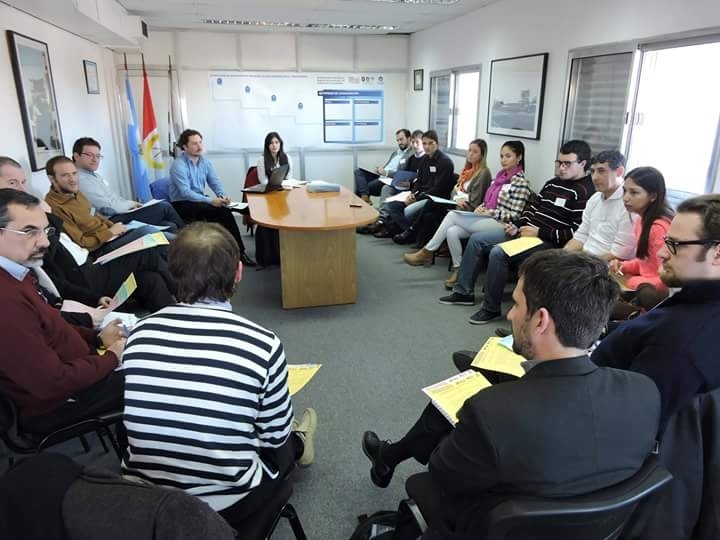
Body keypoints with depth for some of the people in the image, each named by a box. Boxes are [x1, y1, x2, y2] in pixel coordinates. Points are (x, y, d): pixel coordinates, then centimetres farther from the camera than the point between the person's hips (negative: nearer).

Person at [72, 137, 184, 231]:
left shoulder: (96, 175, 19)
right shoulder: (81, 180, -14)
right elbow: (108, 207, -20)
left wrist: (131, 203, 4)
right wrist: (131, 204, -6)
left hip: (121, 214, 10)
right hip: (114, 221, -10)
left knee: (170, 226, -6)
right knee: (165, 207, -12)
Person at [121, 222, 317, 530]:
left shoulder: (141, 334, -8)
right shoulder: (262, 344, -19)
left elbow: (150, 419, 8)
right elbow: (274, 437, -5)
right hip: (225, 505, -3)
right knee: (284, 444, 27)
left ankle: (296, 444, 55)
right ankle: (299, 444, 59)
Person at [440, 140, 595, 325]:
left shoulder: (586, 192, -12)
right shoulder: (552, 183, 15)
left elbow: (577, 234, -20)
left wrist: (540, 232, -20)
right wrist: (517, 225, 4)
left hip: (547, 242, -9)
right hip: (524, 231, 10)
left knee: (498, 253, -29)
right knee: (476, 239, 2)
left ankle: (491, 308, -12)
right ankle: (464, 291, 9)